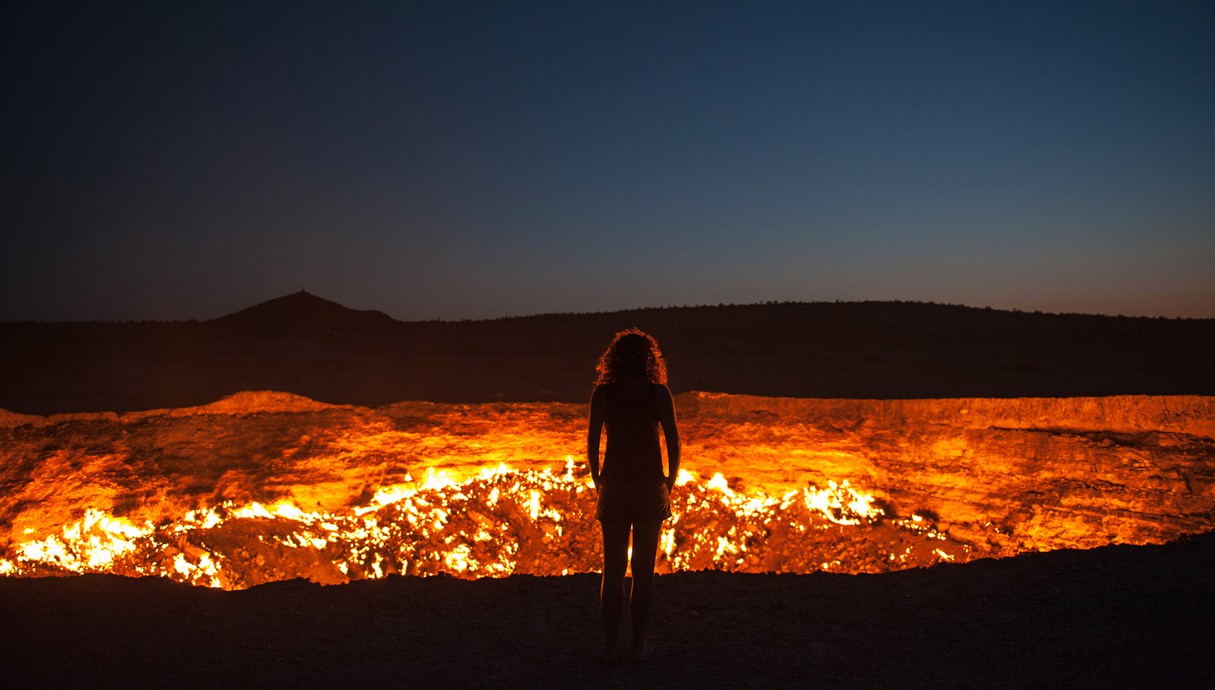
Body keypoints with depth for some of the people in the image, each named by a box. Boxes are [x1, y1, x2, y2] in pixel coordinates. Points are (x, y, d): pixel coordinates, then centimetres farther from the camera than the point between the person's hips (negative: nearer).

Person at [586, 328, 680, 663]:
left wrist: (598, 482, 9)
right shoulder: (659, 393, -3)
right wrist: (669, 484, 7)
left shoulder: (603, 392, -2)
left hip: (614, 488, 1)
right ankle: (638, 645, 15)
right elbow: (674, 444, -4)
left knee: (613, 568, 10)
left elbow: (591, 443, -2)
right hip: (650, 489, 0)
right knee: (644, 569, 10)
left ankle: (611, 645, 13)